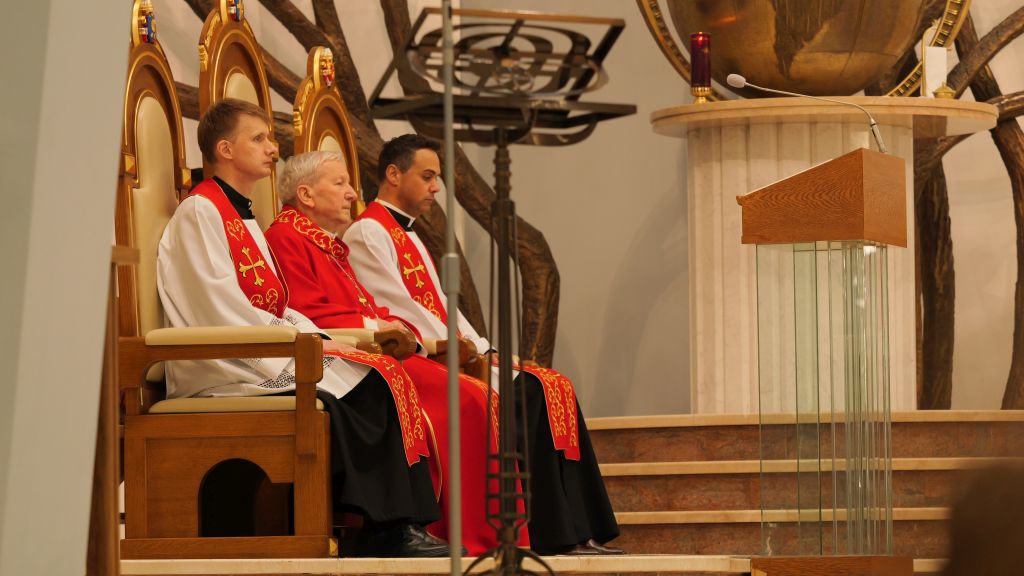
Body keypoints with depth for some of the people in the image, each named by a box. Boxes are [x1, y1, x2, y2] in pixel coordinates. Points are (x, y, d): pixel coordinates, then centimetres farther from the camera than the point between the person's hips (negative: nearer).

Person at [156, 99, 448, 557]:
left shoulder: (244, 217, 23)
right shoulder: (199, 212, -7)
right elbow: (223, 310, -16)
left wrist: (316, 338, 1)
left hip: (269, 356, 9)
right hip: (224, 369, -9)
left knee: (380, 379, -12)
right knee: (330, 397, -29)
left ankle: (398, 526, -21)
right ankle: (387, 531, -21)